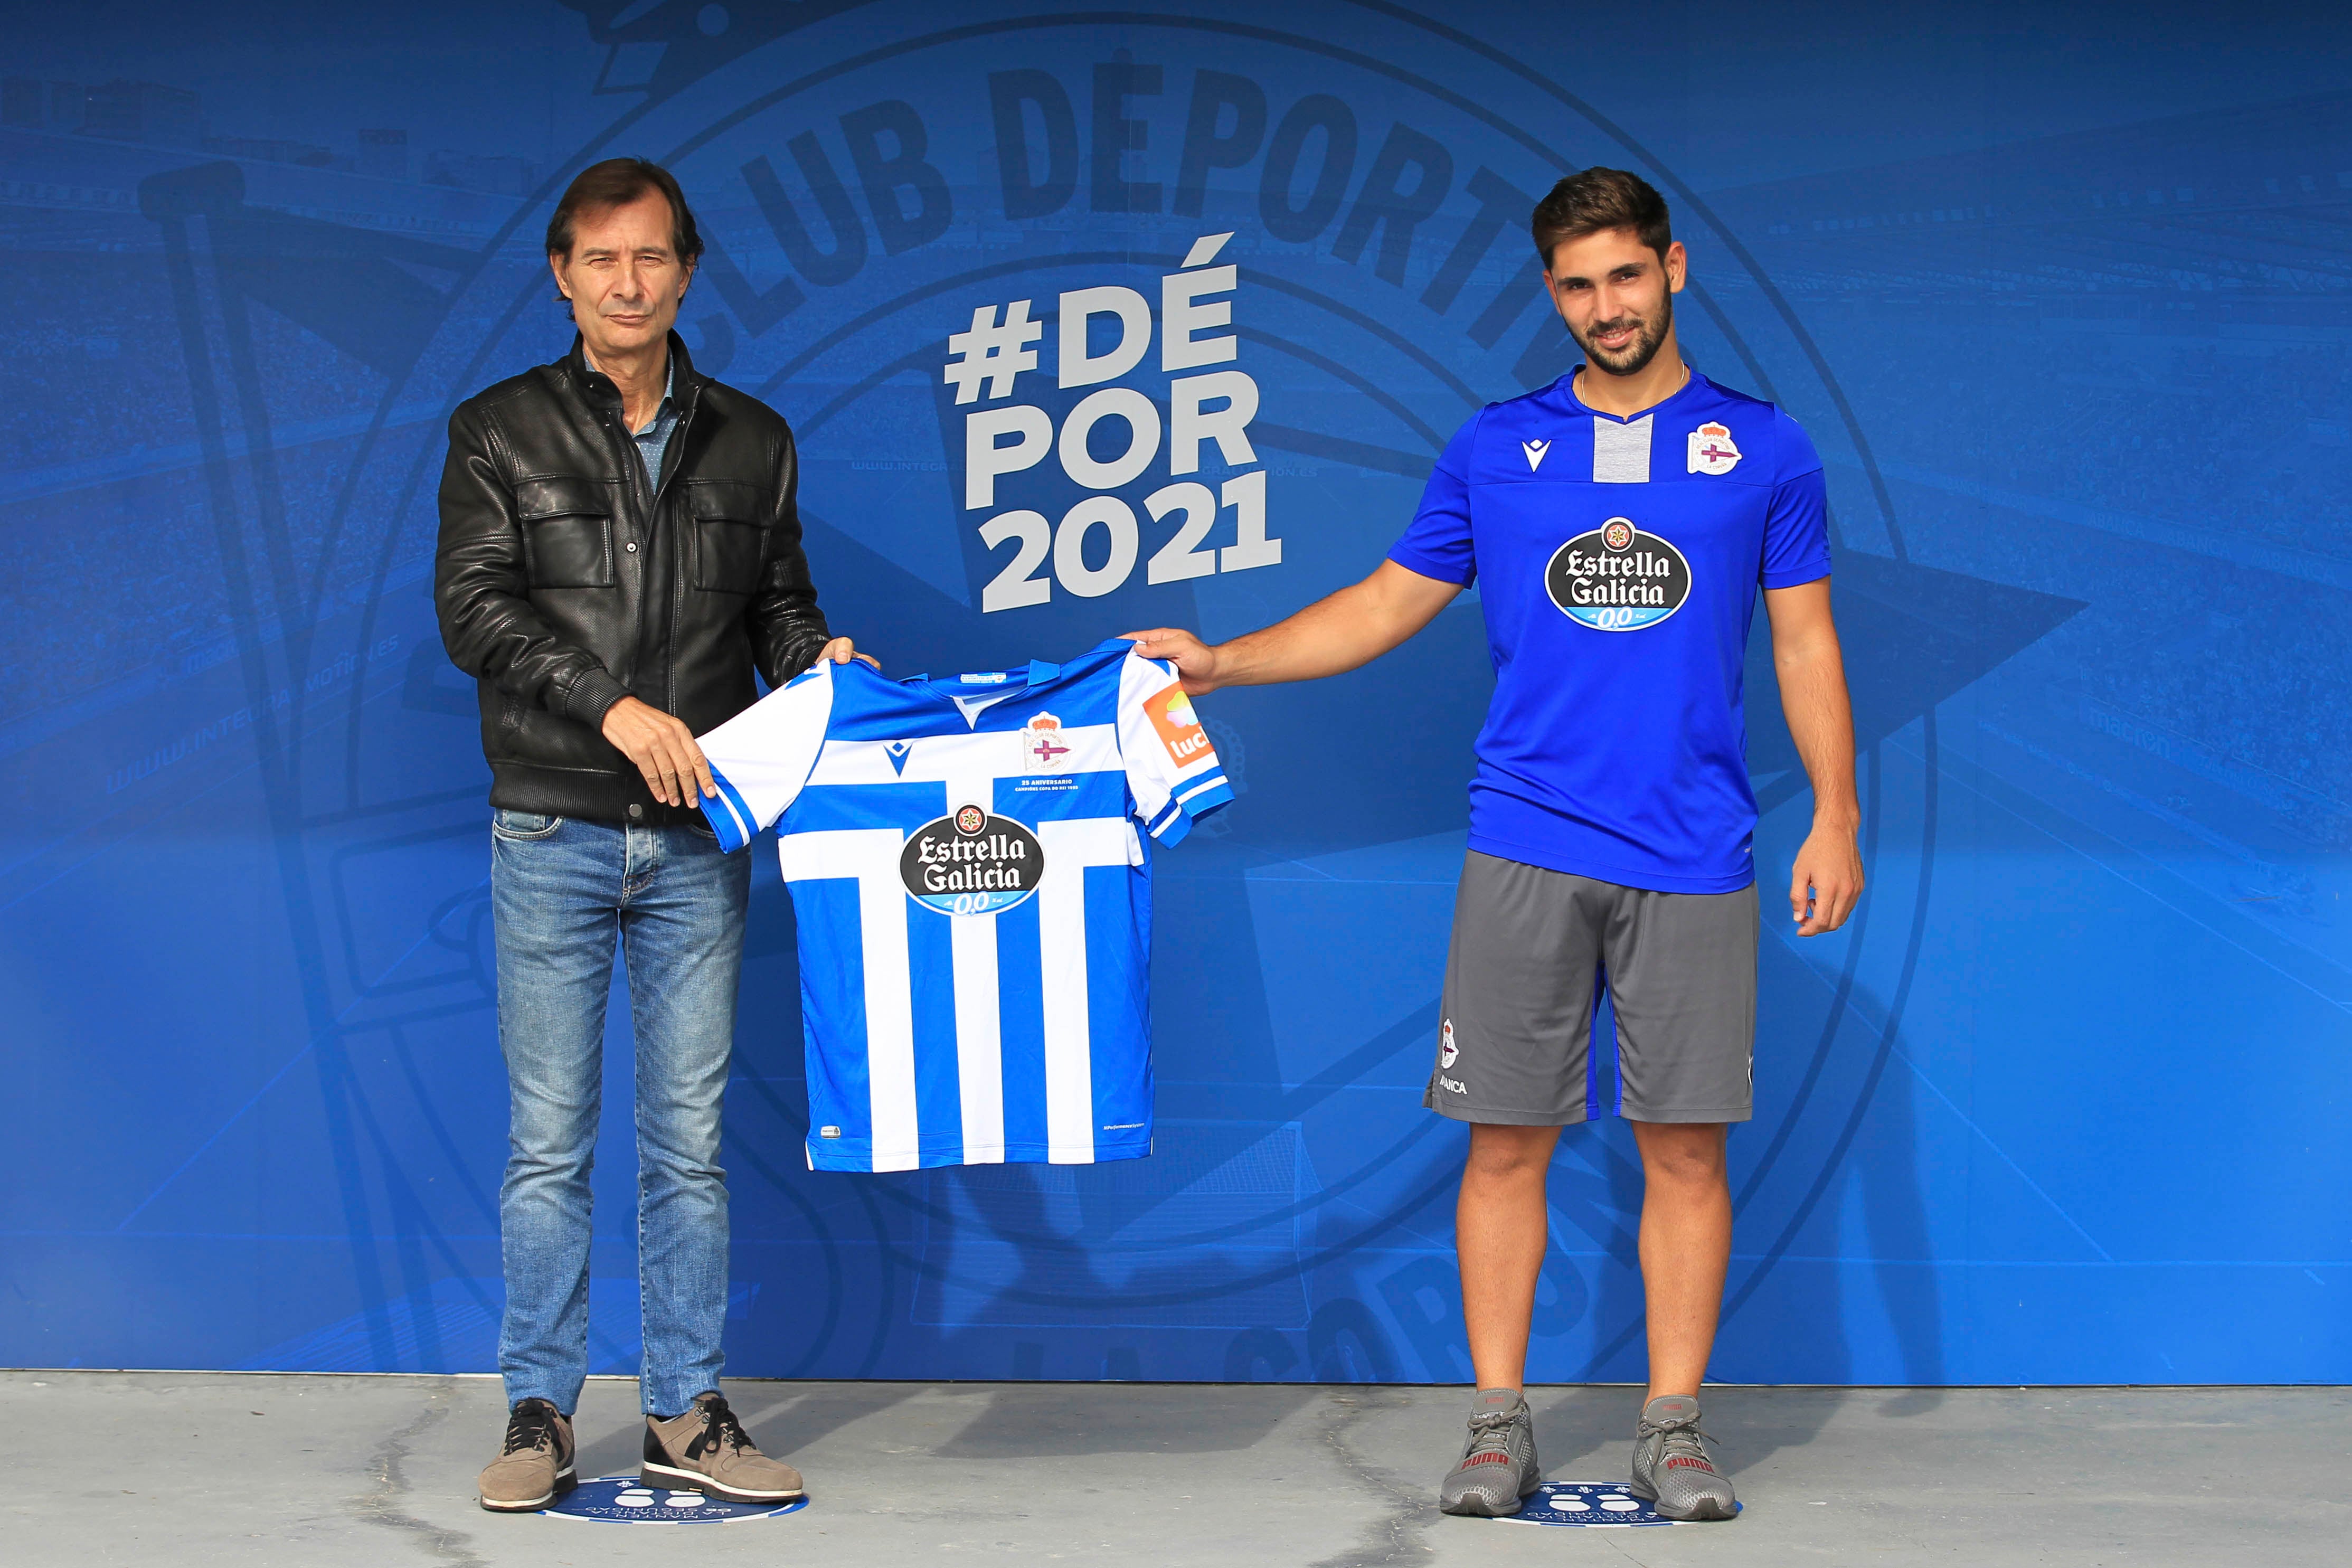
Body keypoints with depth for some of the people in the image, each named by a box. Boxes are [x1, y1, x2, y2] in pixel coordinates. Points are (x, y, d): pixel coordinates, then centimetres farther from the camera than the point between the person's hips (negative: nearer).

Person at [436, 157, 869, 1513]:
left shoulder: (751, 444, 12)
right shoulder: (500, 434, 4)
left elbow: (778, 603, 15)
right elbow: (475, 607, -6)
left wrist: (822, 661, -9)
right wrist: (616, 707, -17)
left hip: (698, 839, 2)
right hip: (554, 831, -2)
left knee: (690, 1137, 5)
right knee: (551, 1137, 0)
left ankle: (688, 1414, 10)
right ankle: (542, 1413, 7)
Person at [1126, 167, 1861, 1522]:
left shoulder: (1764, 448, 6)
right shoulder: (1496, 448, 9)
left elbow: (1806, 645, 8)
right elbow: (1386, 607, 14)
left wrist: (1836, 819, 0)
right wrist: (1221, 663, 4)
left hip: (1695, 854, -1)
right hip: (1526, 849, 1)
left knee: (1686, 1147, 1)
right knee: (1507, 1141, 0)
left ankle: (1675, 1430, 9)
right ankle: (1500, 1427, 7)